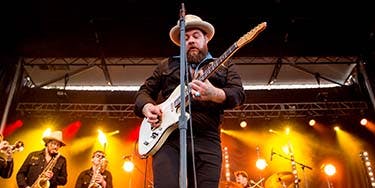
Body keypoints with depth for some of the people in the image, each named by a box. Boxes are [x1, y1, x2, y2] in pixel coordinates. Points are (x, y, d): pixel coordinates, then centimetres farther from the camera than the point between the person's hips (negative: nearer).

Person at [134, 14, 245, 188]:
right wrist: (147, 107, -3)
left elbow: (238, 94, 2)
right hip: (168, 136, 1)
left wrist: (214, 94, -20)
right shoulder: (166, 66, 23)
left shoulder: (225, 67, 18)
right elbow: (144, 91, 22)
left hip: (207, 140, 0)